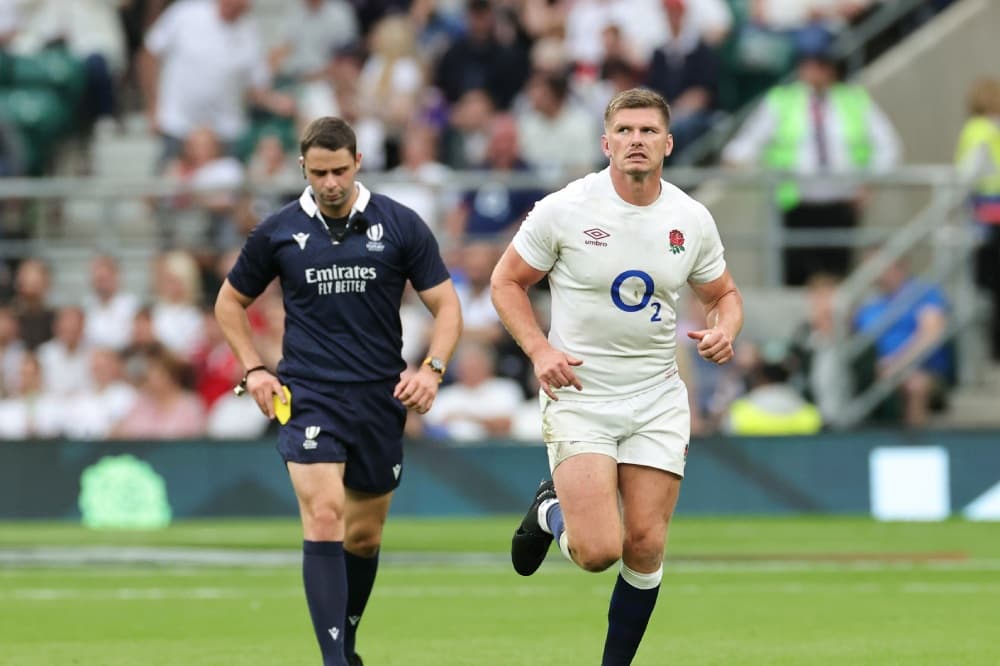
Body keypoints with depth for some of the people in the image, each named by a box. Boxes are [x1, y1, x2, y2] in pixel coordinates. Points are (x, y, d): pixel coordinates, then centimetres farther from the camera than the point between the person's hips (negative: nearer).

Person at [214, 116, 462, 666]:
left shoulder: (399, 225, 0)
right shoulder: (279, 233, 2)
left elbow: (446, 306, 5)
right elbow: (231, 301, 16)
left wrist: (432, 368, -11)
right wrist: (254, 370, 3)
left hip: (380, 398, 2)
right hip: (307, 395, -2)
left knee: (364, 534, 11)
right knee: (323, 517, -19)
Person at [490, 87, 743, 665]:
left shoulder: (693, 219, 1)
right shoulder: (565, 210, -9)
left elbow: (724, 294, 16)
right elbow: (507, 282, 1)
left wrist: (723, 330, -7)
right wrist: (539, 350, -14)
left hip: (658, 400, 3)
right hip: (580, 395, -3)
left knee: (646, 546, -2)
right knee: (597, 551, -15)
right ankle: (551, 511, 21)